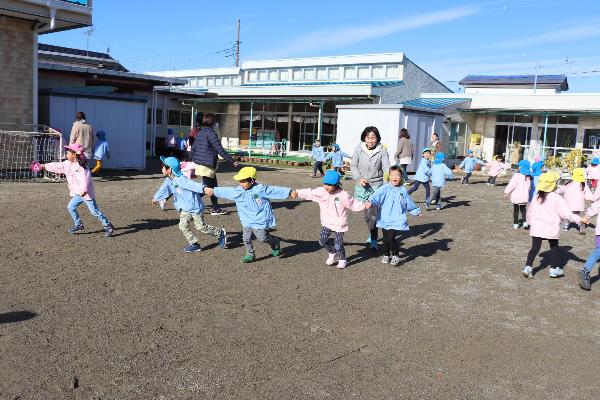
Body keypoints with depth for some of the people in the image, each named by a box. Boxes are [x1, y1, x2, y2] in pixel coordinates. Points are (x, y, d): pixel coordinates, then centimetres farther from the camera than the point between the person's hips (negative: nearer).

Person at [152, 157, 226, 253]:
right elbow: (163, 190, 24)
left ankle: (220, 233, 16)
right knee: (183, 226, -3)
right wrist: (156, 198, 40)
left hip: (194, 206, -8)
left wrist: (204, 189, -59)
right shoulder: (168, 181, 4)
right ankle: (194, 244, 6)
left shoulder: (181, 179, -26)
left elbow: (193, 185, -42)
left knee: (201, 227, -3)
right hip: (185, 209, 8)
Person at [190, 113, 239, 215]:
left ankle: (216, 209, 19)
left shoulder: (200, 133, 12)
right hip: (207, 165, -9)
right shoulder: (210, 133, -14)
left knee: (213, 186, 15)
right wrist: (232, 161, -13)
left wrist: (193, 160, 27)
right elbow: (220, 150, -17)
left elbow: (193, 148, 16)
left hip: (198, 164, 9)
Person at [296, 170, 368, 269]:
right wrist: (297, 192, 2)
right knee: (322, 240, 5)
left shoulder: (342, 195, -16)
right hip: (326, 223, 5)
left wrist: (364, 205, -20)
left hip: (339, 224, -5)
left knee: (338, 244, -2)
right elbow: (309, 193, 5)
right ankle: (333, 253, 32)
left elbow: (353, 204, -10)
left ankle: (342, 259, 25)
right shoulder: (320, 192, -5)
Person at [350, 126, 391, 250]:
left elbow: (386, 169, -13)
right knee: (364, 213, 13)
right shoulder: (359, 148, -4)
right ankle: (372, 233, 38)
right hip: (361, 186, 3)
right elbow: (353, 165, 2)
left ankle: (373, 239, 1)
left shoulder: (382, 151, -9)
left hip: (376, 185, -3)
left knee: (373, 213, -10)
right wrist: (359, 178, -13)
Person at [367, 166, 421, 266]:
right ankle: (386, 255, 32)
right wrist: (370, 201, -40)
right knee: (385, 238, 9)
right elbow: (377, 195, -22)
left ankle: (395, 255, 9)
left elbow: (409, 203, 20)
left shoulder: (403, 190, 6)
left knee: (391, 237, -12)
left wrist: (416, 211, 29)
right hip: (385, 219, 0)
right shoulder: (385, 188, -4)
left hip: (397, 219, 0)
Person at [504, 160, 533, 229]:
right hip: (524, 197, 5)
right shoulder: (529, 177, 2)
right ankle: (525, 222, 6)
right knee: (523, 209, 18)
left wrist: (506, 192, -7)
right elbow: (530, 187, 11)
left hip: (516, 196, -5)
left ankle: (515, 224, 10)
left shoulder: (517, 176, -17)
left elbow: (511, 185, -15)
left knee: (516, 210, 6)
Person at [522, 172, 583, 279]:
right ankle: (555, 269, 19)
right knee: (554, 248, 15)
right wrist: (579, 219, -4)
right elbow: (566, 213, -11)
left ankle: (528, 267, -8)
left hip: (536, 228, 3)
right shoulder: (556, 198, -10)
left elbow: (530, 212, 14)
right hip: (551, 228, -3)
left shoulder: (536, 198, 5)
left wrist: (530, 222, 29)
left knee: (535, 248, 4)